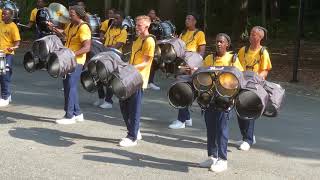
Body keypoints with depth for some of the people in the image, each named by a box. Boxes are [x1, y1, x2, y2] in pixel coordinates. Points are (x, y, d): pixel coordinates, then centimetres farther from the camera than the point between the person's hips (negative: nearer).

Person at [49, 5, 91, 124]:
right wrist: (53, 28, 17)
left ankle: (69, 116, 2)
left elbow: (87, 48, -24)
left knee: (70, 87, -6)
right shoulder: (71, 25, 11)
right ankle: (77, 114, 23)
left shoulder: (83, 28, -17)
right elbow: (64, 33, 33)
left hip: (76, 62, -10)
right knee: (68, 86, 13)